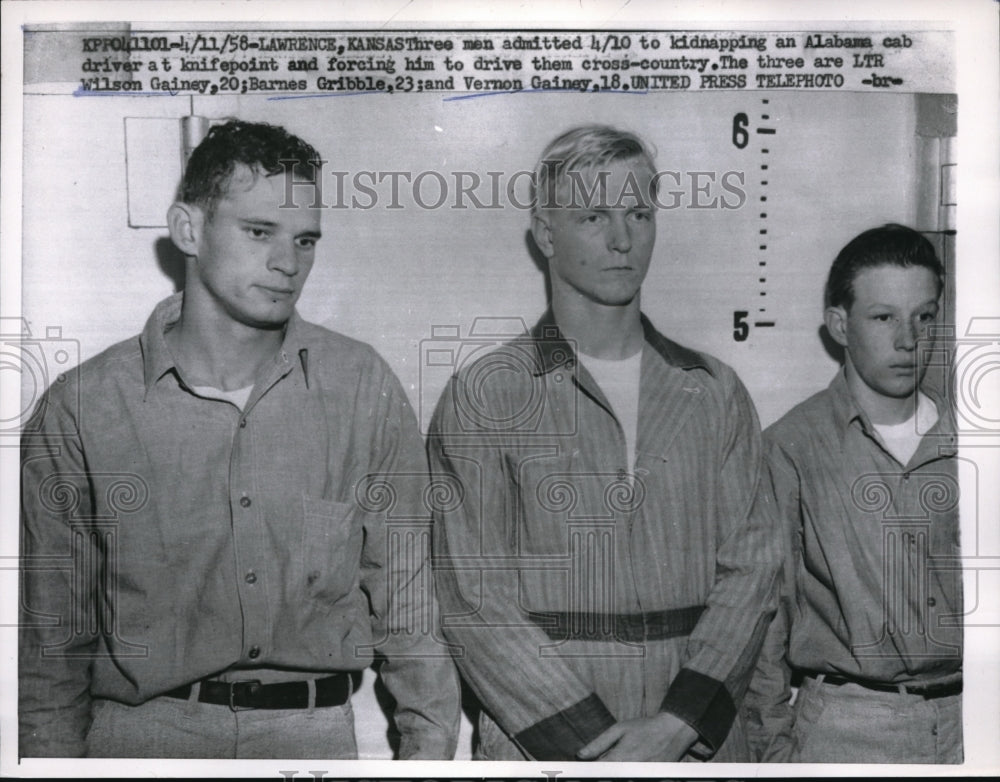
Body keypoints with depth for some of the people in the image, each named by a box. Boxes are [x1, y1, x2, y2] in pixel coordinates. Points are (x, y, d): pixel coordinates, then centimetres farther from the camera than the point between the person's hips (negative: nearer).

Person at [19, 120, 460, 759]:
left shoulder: (365, 387, -2)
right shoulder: (82, 408, -5)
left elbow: (407, 593, 2)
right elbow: (53, 635, 2)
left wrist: (430, 741, -1)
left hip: (317, 730, 1)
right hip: (143, 730, -1)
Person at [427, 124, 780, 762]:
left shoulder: (716, 392, 5)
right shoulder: (483, 397, -5)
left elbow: (750, 567, -1)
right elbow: (476, 599, -9)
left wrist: (676, 725, -13)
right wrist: (594, 740, -15)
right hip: (542, 741, -2)